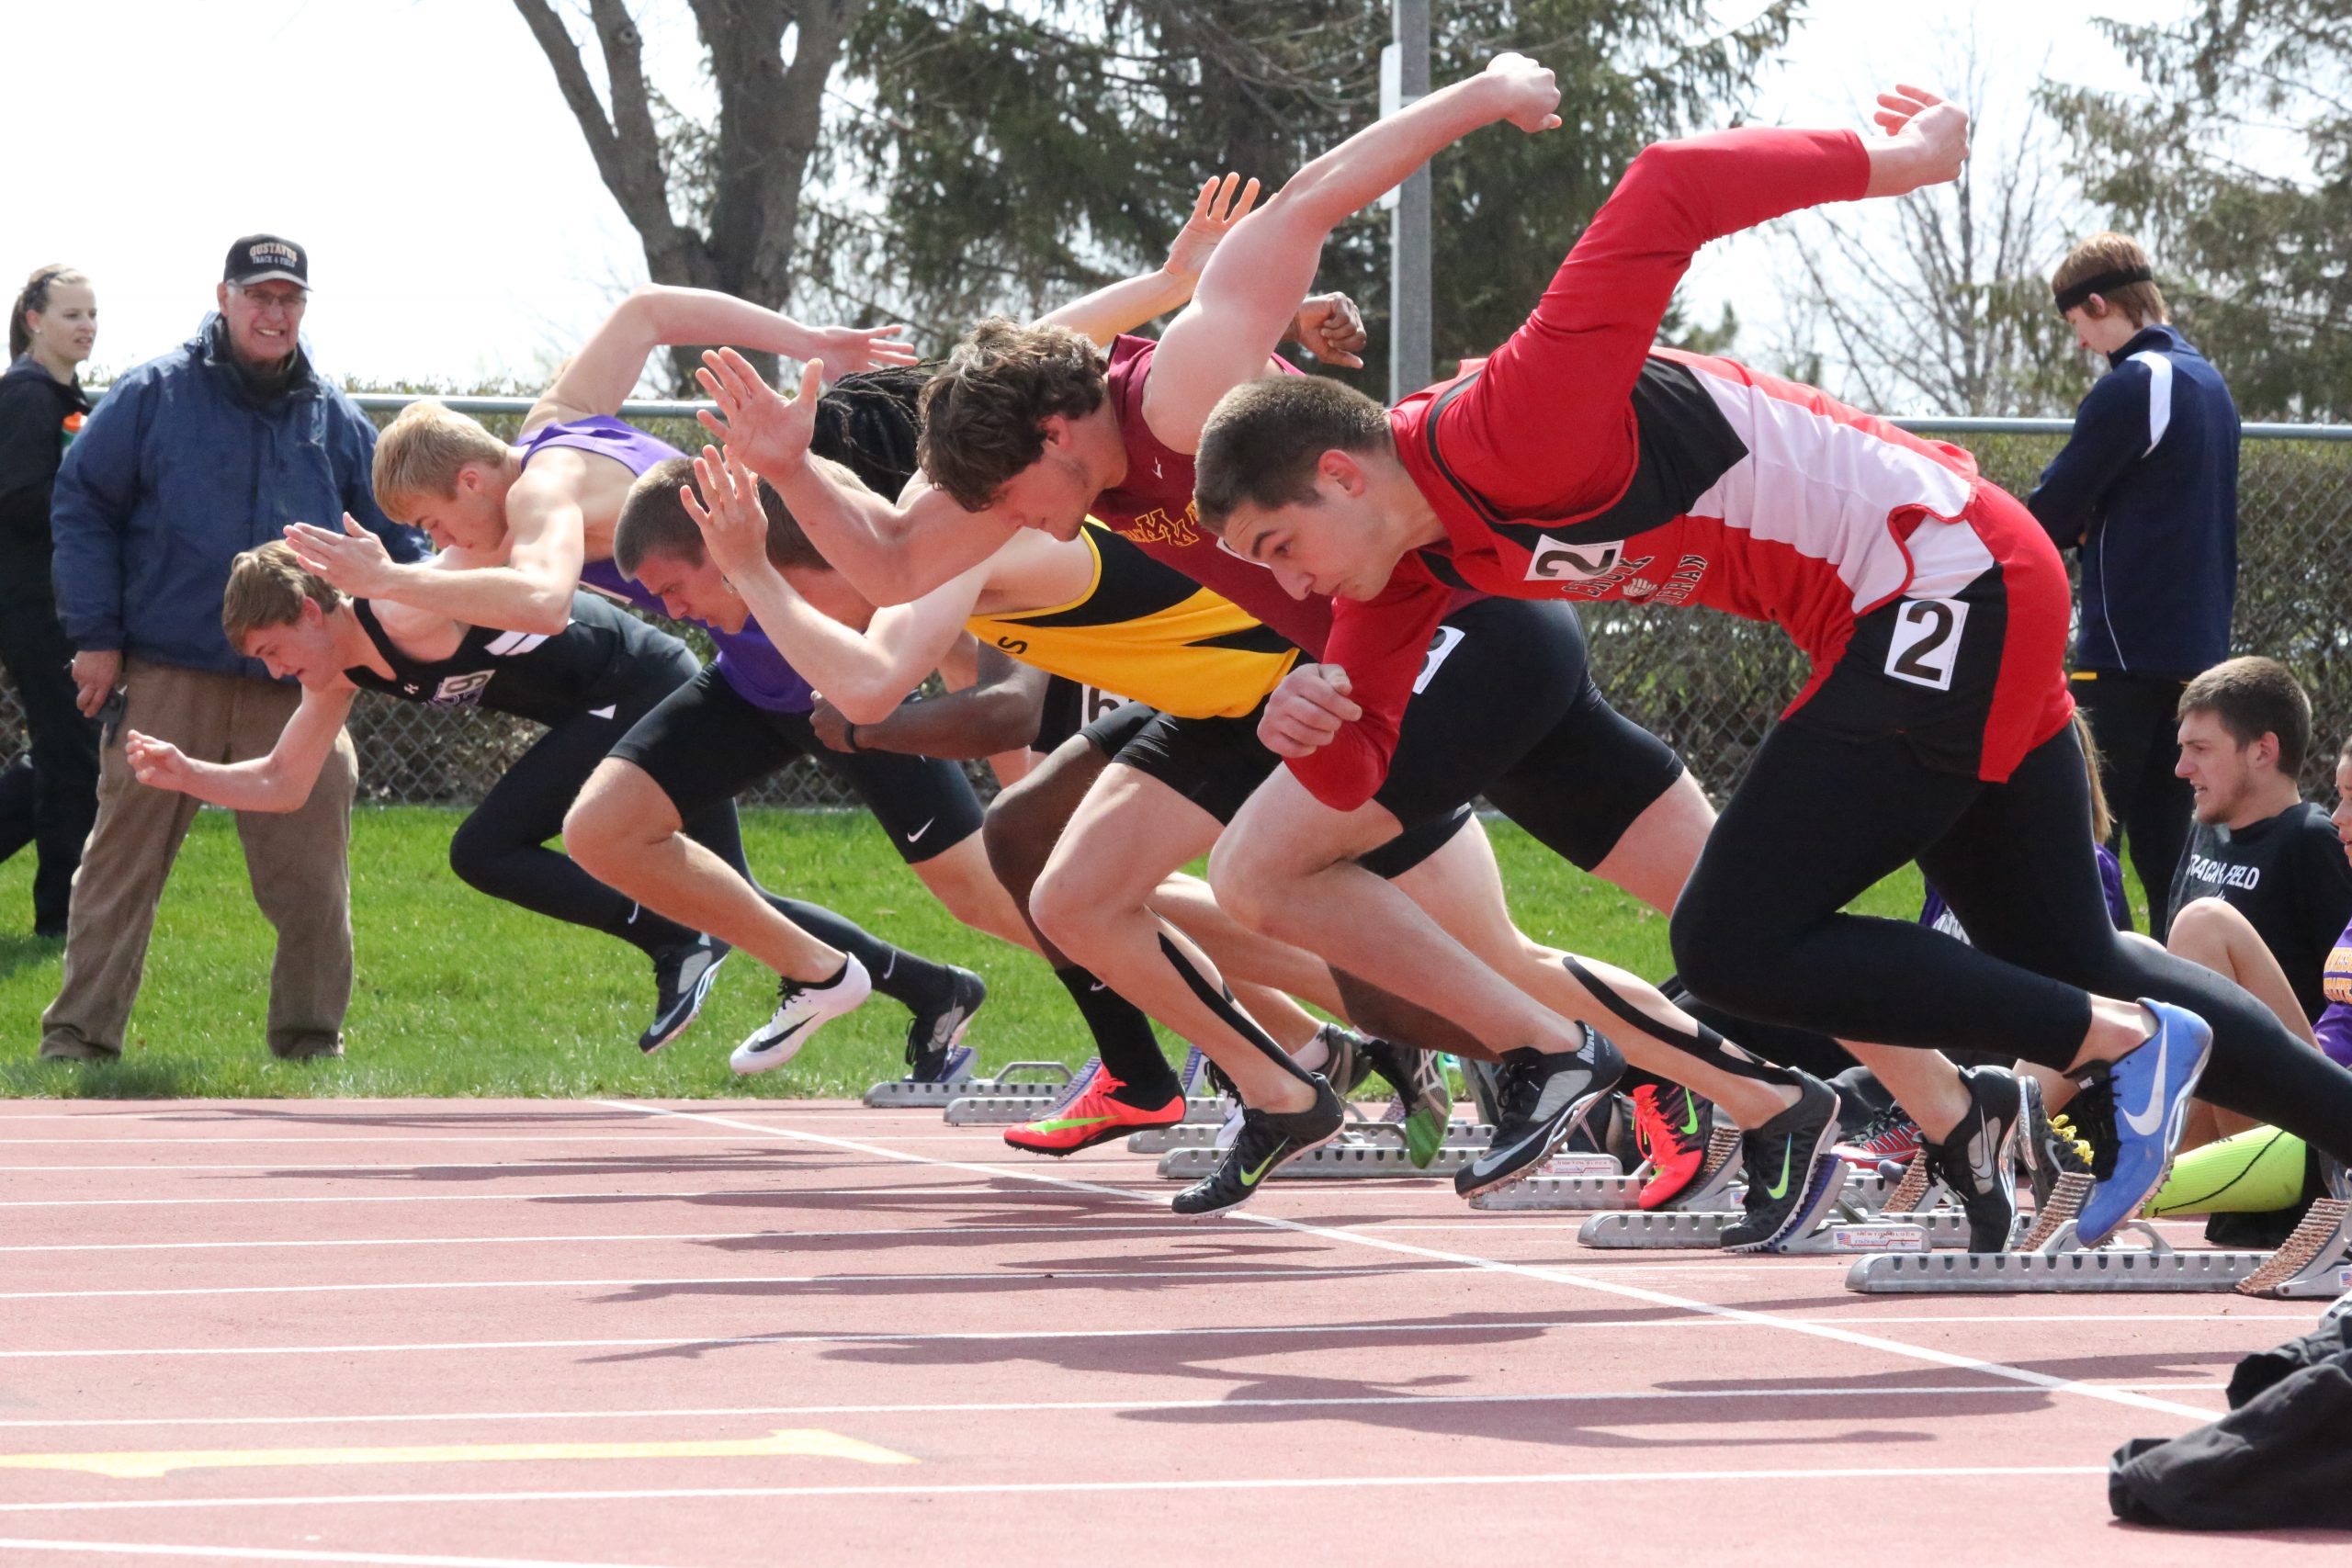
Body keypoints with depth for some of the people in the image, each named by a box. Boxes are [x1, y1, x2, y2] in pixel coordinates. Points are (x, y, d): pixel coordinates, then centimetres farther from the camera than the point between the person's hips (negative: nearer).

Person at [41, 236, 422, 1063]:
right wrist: (96, 635, -2)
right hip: (165, 677, -2)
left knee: (310, 871, 0)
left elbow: (395, 543, 19)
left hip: (294, 687, 2)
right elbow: (80, 506, 4)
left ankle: (310, 1034, 13)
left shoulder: (336, 420, 12)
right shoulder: (152, 396, 3)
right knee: (124, 858, -3)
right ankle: (80, 1031, 3)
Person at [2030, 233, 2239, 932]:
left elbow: (2052, 511, -11)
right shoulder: (2209, 383, 15)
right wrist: (2074, 528, 5)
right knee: (2164, 841, 10)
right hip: (2198, 646, 9)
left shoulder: (2131, 388, -13)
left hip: (2129, 645, -8)